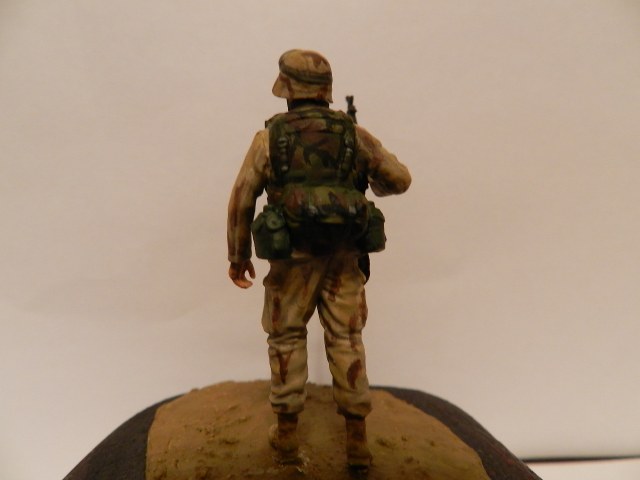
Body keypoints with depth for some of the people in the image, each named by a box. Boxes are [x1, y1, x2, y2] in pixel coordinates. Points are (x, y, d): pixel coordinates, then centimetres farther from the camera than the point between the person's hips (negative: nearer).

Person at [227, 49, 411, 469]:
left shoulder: (269, 136, -1)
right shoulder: (354, 133, 3)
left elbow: (242, 199, -2)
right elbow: (401, 179, 5)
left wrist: (238, 255, 9)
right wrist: (376, 186, 29)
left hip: (293, 257, -1)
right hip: (343, 256, 2)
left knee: (287, 339, 16)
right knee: (346, 341, 11)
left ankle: (287, 434, 22)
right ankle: (357, 439, 14)